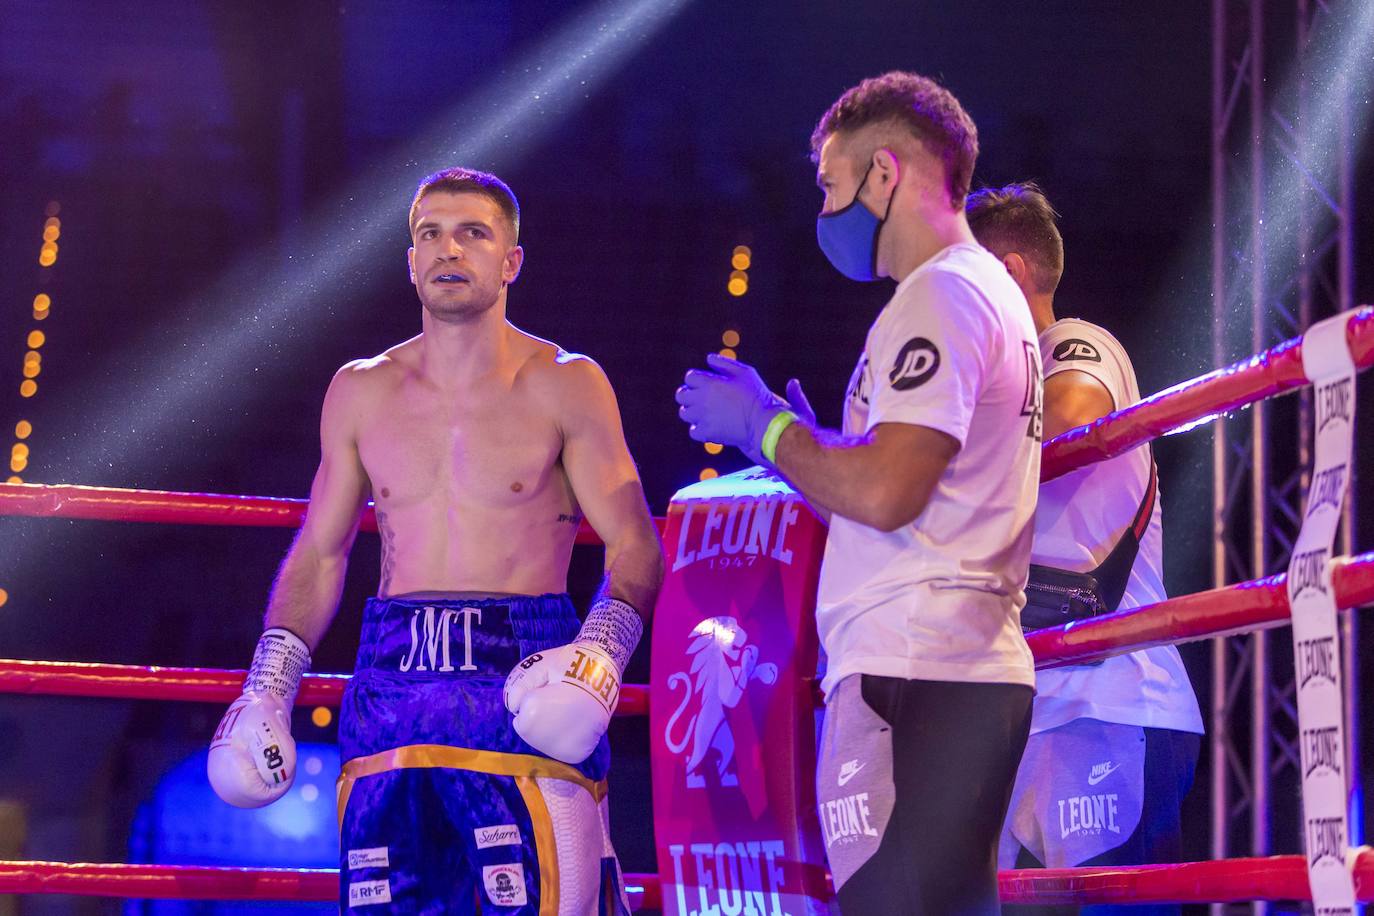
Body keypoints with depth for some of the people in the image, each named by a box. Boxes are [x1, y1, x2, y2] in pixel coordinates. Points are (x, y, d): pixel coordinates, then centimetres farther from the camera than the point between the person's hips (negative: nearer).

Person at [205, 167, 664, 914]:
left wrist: (602, 650, -19)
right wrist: (265, 690, 10)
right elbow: (318, 554, 18)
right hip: (392, 685, 3)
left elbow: (635, 548, -1)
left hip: (521, 679, -3)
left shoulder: (564, 387, 2)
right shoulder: (361, 392, 12)